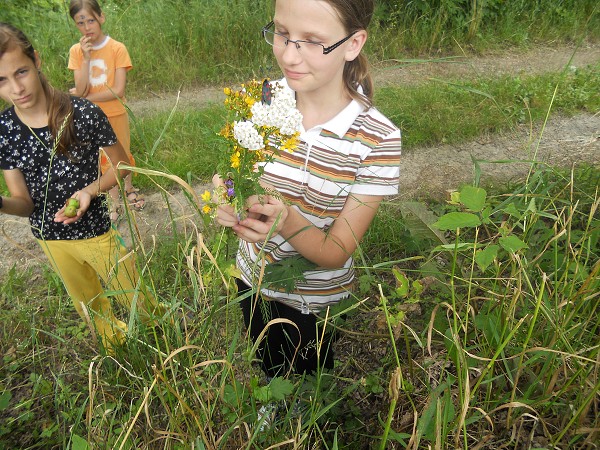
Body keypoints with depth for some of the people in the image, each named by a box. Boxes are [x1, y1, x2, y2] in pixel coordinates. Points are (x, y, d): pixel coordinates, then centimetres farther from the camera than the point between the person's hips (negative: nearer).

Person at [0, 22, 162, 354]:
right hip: (50, 239, 4)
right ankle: (114, 345, 55)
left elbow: (121, 164, -8)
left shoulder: (83, 113, -22)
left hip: (98, 232, -4)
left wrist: (90, 190, -26)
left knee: (133, 298, 14)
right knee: (88, 304, 27)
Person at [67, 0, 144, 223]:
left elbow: (118, 91, -19)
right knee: (106, 161, 14)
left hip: (116, 115, -2)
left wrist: (85, 96, -13)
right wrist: (86, 58, -20)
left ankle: (129, 188, 44)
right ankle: (115, 204, 28)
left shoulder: (117, 48, -13)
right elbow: (80, 91, -14)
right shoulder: (76, 51, -5)